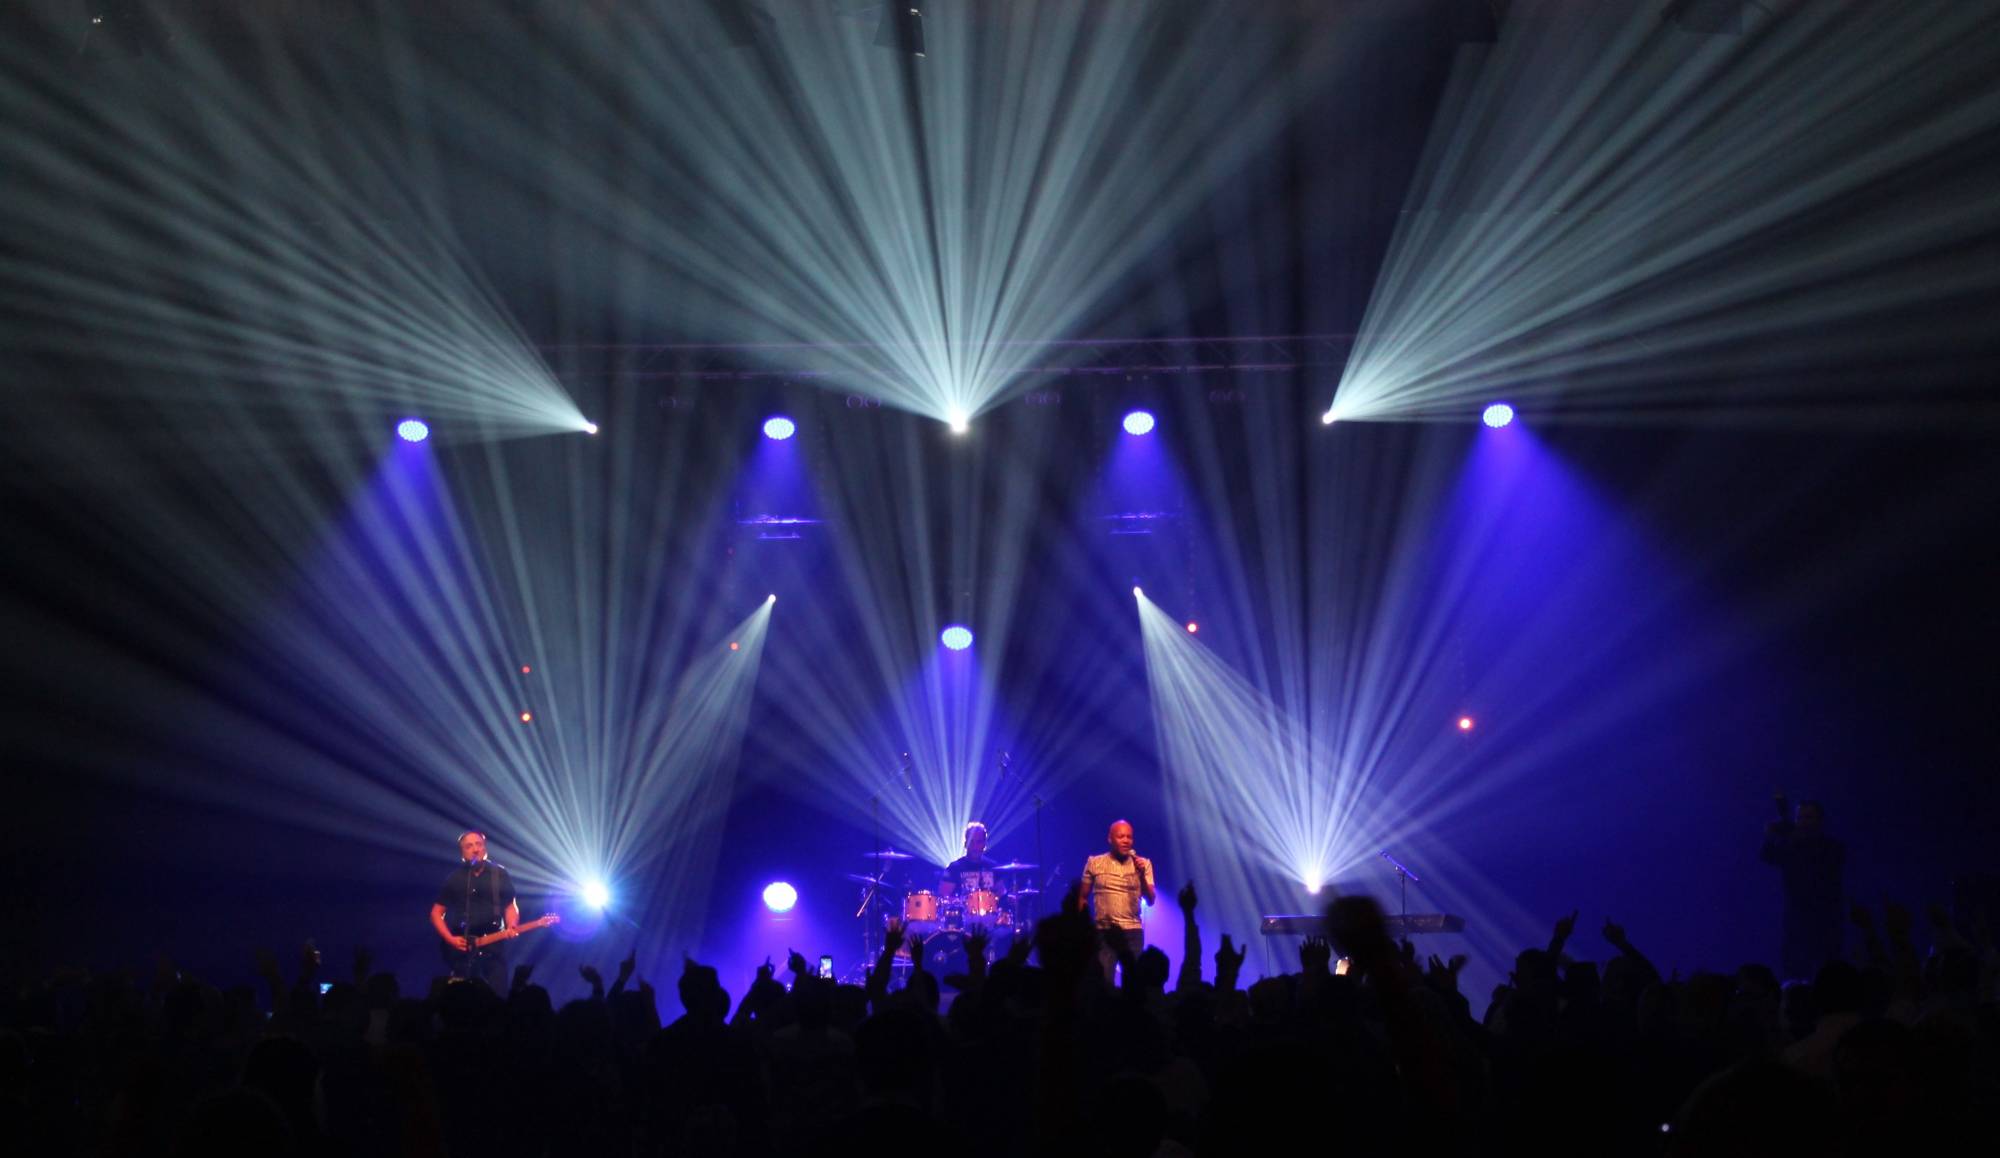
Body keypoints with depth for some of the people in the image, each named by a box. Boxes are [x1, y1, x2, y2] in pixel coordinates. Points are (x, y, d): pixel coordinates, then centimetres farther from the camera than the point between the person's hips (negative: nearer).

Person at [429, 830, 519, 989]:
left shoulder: (500, 875, 9)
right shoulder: (454, 879, 7)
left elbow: (510, 905, 13)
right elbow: (436, 913, 10)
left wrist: (511, 926, -8)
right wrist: (450, 939, -4)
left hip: (493, 946, 0)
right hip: (462, 949, 0)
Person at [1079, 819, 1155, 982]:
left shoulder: (1143, 864, 5)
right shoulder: (1095, 863, 4)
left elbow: (1150, 901, 1)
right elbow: (1083, 898, 10)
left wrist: (1142, 875, -14)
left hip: (1132, 931, 1)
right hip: (1103, 931, -1)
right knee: (1102, 980, -8)